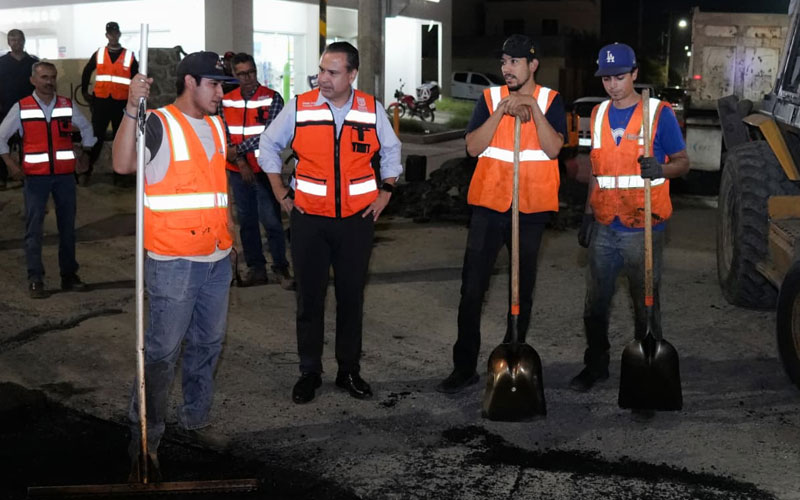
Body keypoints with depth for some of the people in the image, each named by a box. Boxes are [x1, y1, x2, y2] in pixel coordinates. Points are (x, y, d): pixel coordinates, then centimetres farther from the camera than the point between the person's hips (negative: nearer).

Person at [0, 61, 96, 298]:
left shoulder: (67, 106, 3)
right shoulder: (21, 108, -3)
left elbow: (86, 127, 20)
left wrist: (85, 152, 9)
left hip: (65, 175, 2)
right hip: (35, 176, -2)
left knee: (67, 226, 8)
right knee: (34, 229, 0)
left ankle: (69, 275, 18)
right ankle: (35, 280, 5)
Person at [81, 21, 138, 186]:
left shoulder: (129, 56, 3)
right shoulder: (98, 54, 6)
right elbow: (86, 72, 19)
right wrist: (85, 92, 17)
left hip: (121, 103, 0)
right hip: (100, 102, 0)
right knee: (96, 137, 0)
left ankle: (118, 174, 16)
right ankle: (87, 171, 8)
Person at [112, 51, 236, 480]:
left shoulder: (216, 127, 15)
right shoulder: (159, 124, -8)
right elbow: (123, 164, -25)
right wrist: (132, 109, -33)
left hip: (216, 257, 8)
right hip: (173, 260, -7)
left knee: (208, 343, 15)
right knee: (162, 348, -6)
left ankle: (195, 420, 31)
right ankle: (145, 436, 5)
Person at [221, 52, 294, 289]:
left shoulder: (272, 99, -7)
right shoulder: (226, 101, 5)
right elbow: (224, 136, 0)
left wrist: (237, 149, -12)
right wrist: (240, 162, -12)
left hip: (264, 170, -4)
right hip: (238, 172, 4)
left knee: (272, 221, -3)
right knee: (246, 221, 10)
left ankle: (281, 268, 7)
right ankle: (255, 267, 20)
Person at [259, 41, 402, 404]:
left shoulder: (373, 111, -1)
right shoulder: (299, 108, -5)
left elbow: (391, 152, 16)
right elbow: (268, 147, 8)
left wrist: (385, 193, 7)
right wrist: (282, 195, 4)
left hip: (357, 220, 1)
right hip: (309, 218, -1)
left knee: (352, 297, 10)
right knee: (309, 298, 6)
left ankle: (349, 370, 22)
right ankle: (309, 371, 18)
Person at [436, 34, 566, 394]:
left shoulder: (551, 100, 3)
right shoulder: (490, 98, 5)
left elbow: (553, 148, -11)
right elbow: (473, 147, -6)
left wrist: (533, 107, -18)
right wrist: (502, 110, -15)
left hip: (532, 206, 0)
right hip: (489, 204, 0)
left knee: (523, 289, 8)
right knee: (472, 287, -2)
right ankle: (464, 367, 6)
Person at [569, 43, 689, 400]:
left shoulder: (659, 113, -5)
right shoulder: (598, 115, 10)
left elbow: (682, 162, -3)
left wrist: (661, 169, -25)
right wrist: (588, 214, 16)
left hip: (643, 228, -4)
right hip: (604, 228, 5)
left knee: (645, 304, 5)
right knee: (595, 303, 11)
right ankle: (596, 365, 27)